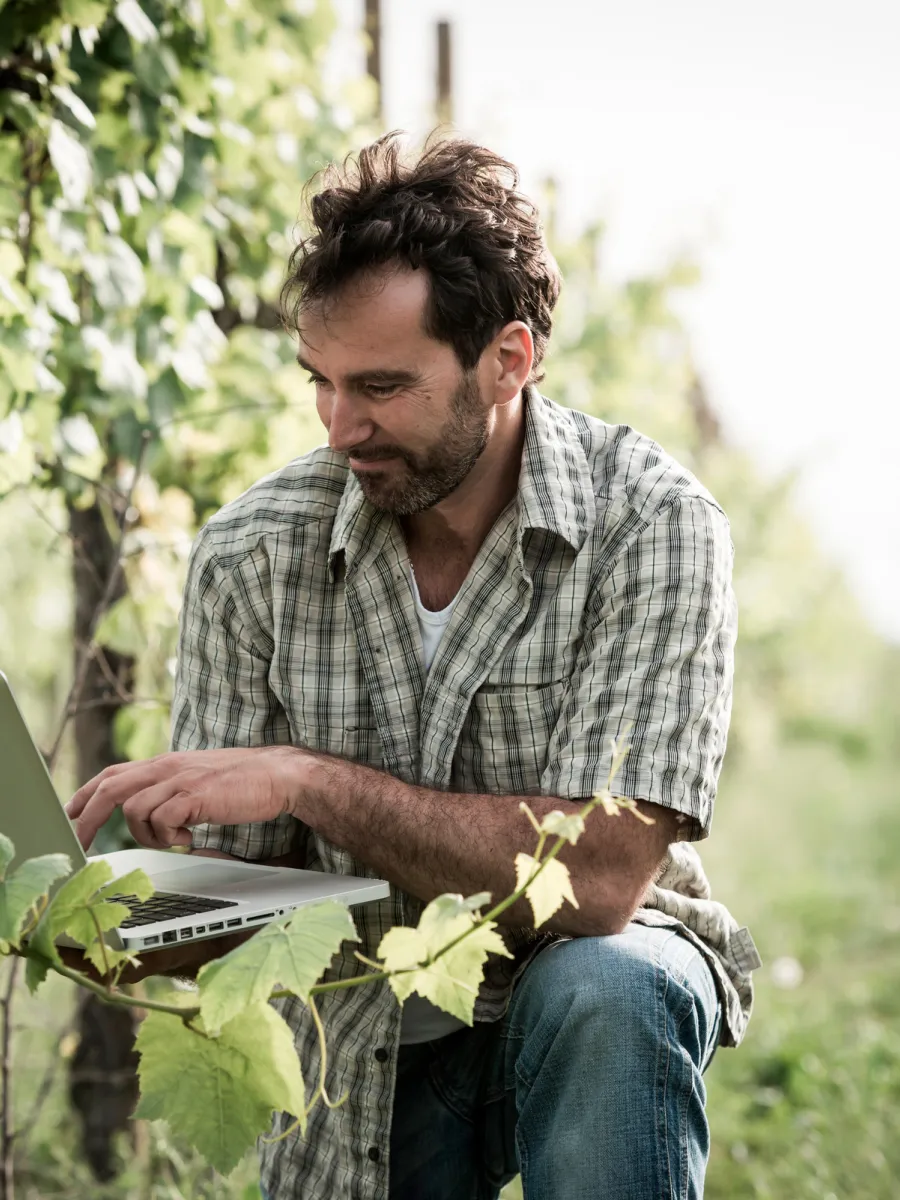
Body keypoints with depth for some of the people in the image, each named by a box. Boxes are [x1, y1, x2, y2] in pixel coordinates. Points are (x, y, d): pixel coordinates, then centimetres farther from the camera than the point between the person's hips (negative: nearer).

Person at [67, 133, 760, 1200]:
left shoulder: (650, 522, -18)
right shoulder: (251, 553, -9)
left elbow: (598, 878, -26)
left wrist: (310, 780, -31)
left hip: (599, 969, -2)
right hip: (368, 1026, 2)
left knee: (598, 997, -34)